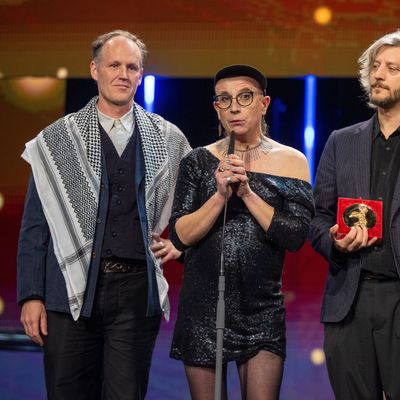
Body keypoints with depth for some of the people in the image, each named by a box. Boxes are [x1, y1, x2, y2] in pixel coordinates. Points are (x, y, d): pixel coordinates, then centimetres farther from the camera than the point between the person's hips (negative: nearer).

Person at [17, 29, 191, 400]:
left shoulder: (168, 140, 8)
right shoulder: (57, 140, 5)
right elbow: (35, 226, 3)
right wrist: (30, 295, -2)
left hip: (137, 289, 1)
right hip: (72, 291, -1)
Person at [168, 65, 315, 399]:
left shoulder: (290, 161, 1)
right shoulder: (198, 162, 3)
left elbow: (295, 236, -7)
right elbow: (180, 236, -5)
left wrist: (248, 193, -15)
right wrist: (220, 195, -18)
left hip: (261, 309, -1)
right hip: (203, 306, 1)